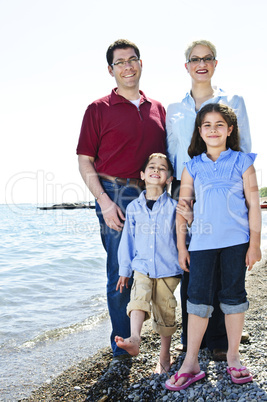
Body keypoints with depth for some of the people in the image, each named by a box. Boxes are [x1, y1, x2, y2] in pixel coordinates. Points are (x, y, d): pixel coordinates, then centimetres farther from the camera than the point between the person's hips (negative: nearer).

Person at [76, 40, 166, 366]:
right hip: (116, 196, -4)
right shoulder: (99, 109, 3)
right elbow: (85, 161, -1)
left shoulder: (157, 109, 15)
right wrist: (104, 201, -11)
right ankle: (122, 348, 16)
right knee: (121, 274, 1)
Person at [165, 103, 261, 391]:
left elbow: (253, 205, 3)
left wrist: (254, 243, -1)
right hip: (202, 240, 1)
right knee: (198, 295, 0)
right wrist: (181, 247, 6)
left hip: (236, 239, 0)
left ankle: (233, 357, 21)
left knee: (233, 294, 7)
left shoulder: (242, 162, 3)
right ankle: (191, 362, 9)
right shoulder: (193, 166, 7)